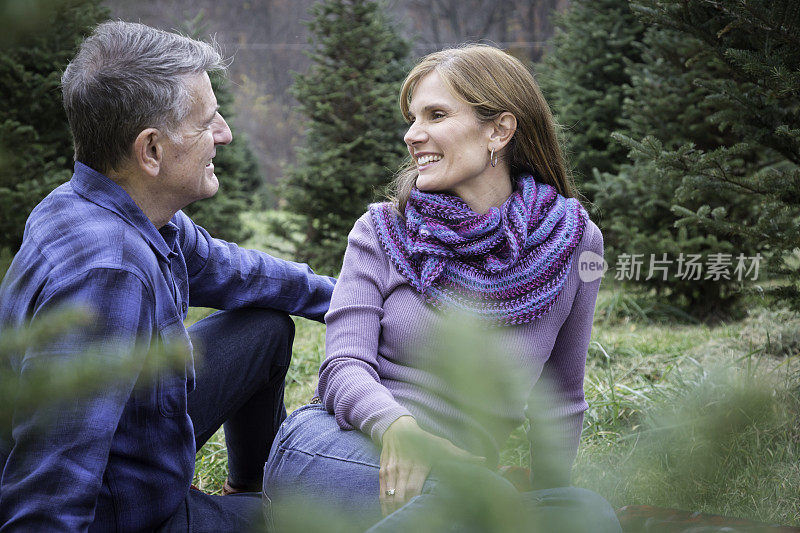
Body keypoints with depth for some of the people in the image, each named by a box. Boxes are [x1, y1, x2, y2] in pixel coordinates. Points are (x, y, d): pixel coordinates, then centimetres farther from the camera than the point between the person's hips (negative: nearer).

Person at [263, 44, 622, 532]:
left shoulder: (575, 242, 4)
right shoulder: (382, 230, 4)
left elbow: (560, 399, 15)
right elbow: (345, 367, -7)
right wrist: (397, 427, -28)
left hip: (449, 471, 2)